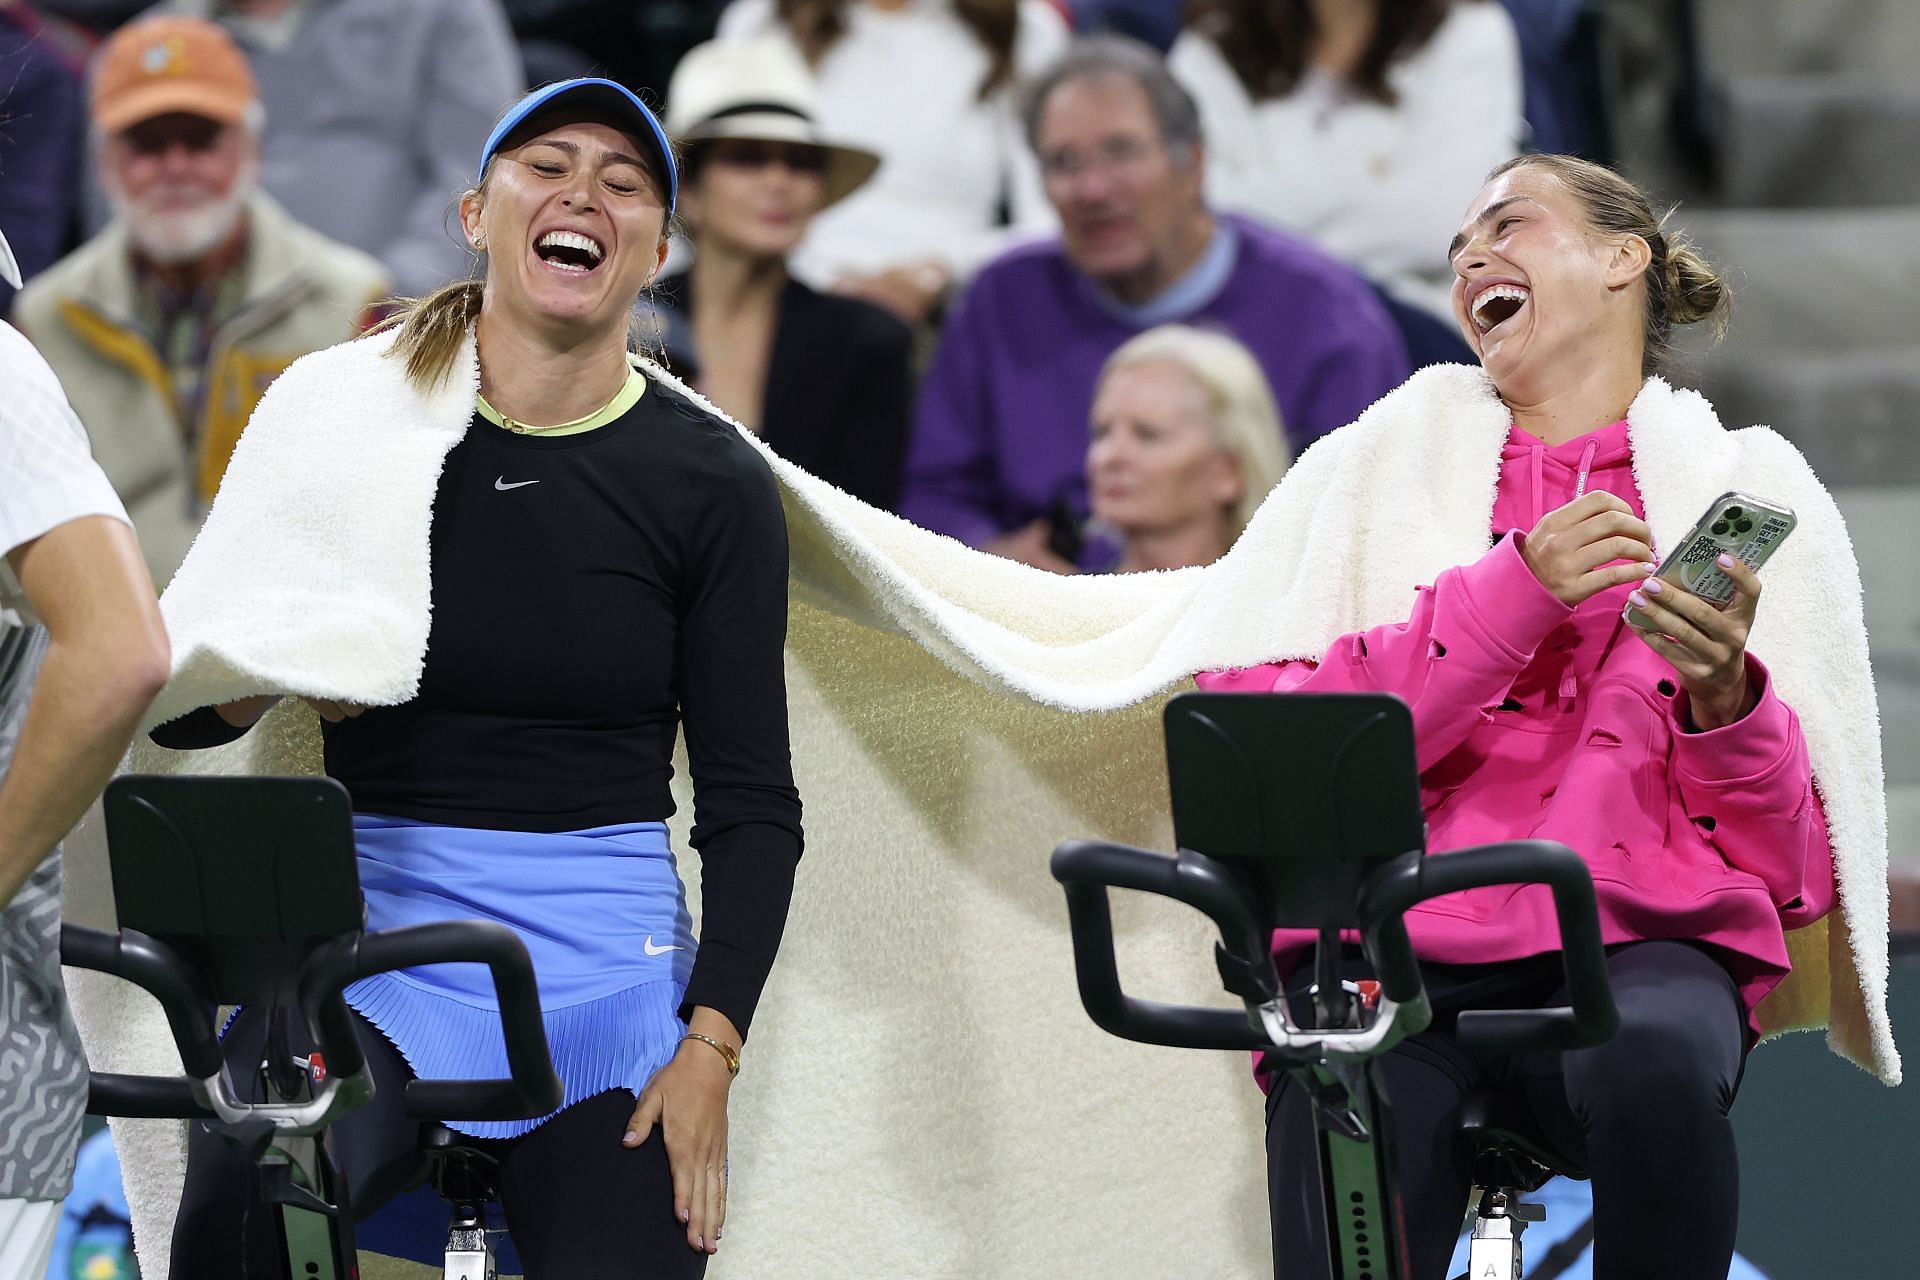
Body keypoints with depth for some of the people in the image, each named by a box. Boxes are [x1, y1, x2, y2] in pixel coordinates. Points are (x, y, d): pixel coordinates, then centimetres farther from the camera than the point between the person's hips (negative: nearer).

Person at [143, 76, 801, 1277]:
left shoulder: (709, 480, 2)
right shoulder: (344, 413, 2)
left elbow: (751, 802, 3)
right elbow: (178, 705, 8)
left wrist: (710, 1048, -8)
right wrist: (270, 677, -14)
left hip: (606, 948, 1)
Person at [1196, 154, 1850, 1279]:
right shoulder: (1390, 467, 19)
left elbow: (1797, 869, 12)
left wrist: (1725, 699, -9)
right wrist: (1516, 591, -7)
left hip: (1633, 943, 0)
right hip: (1394, 950, 1)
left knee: (1653, 1060, -37)